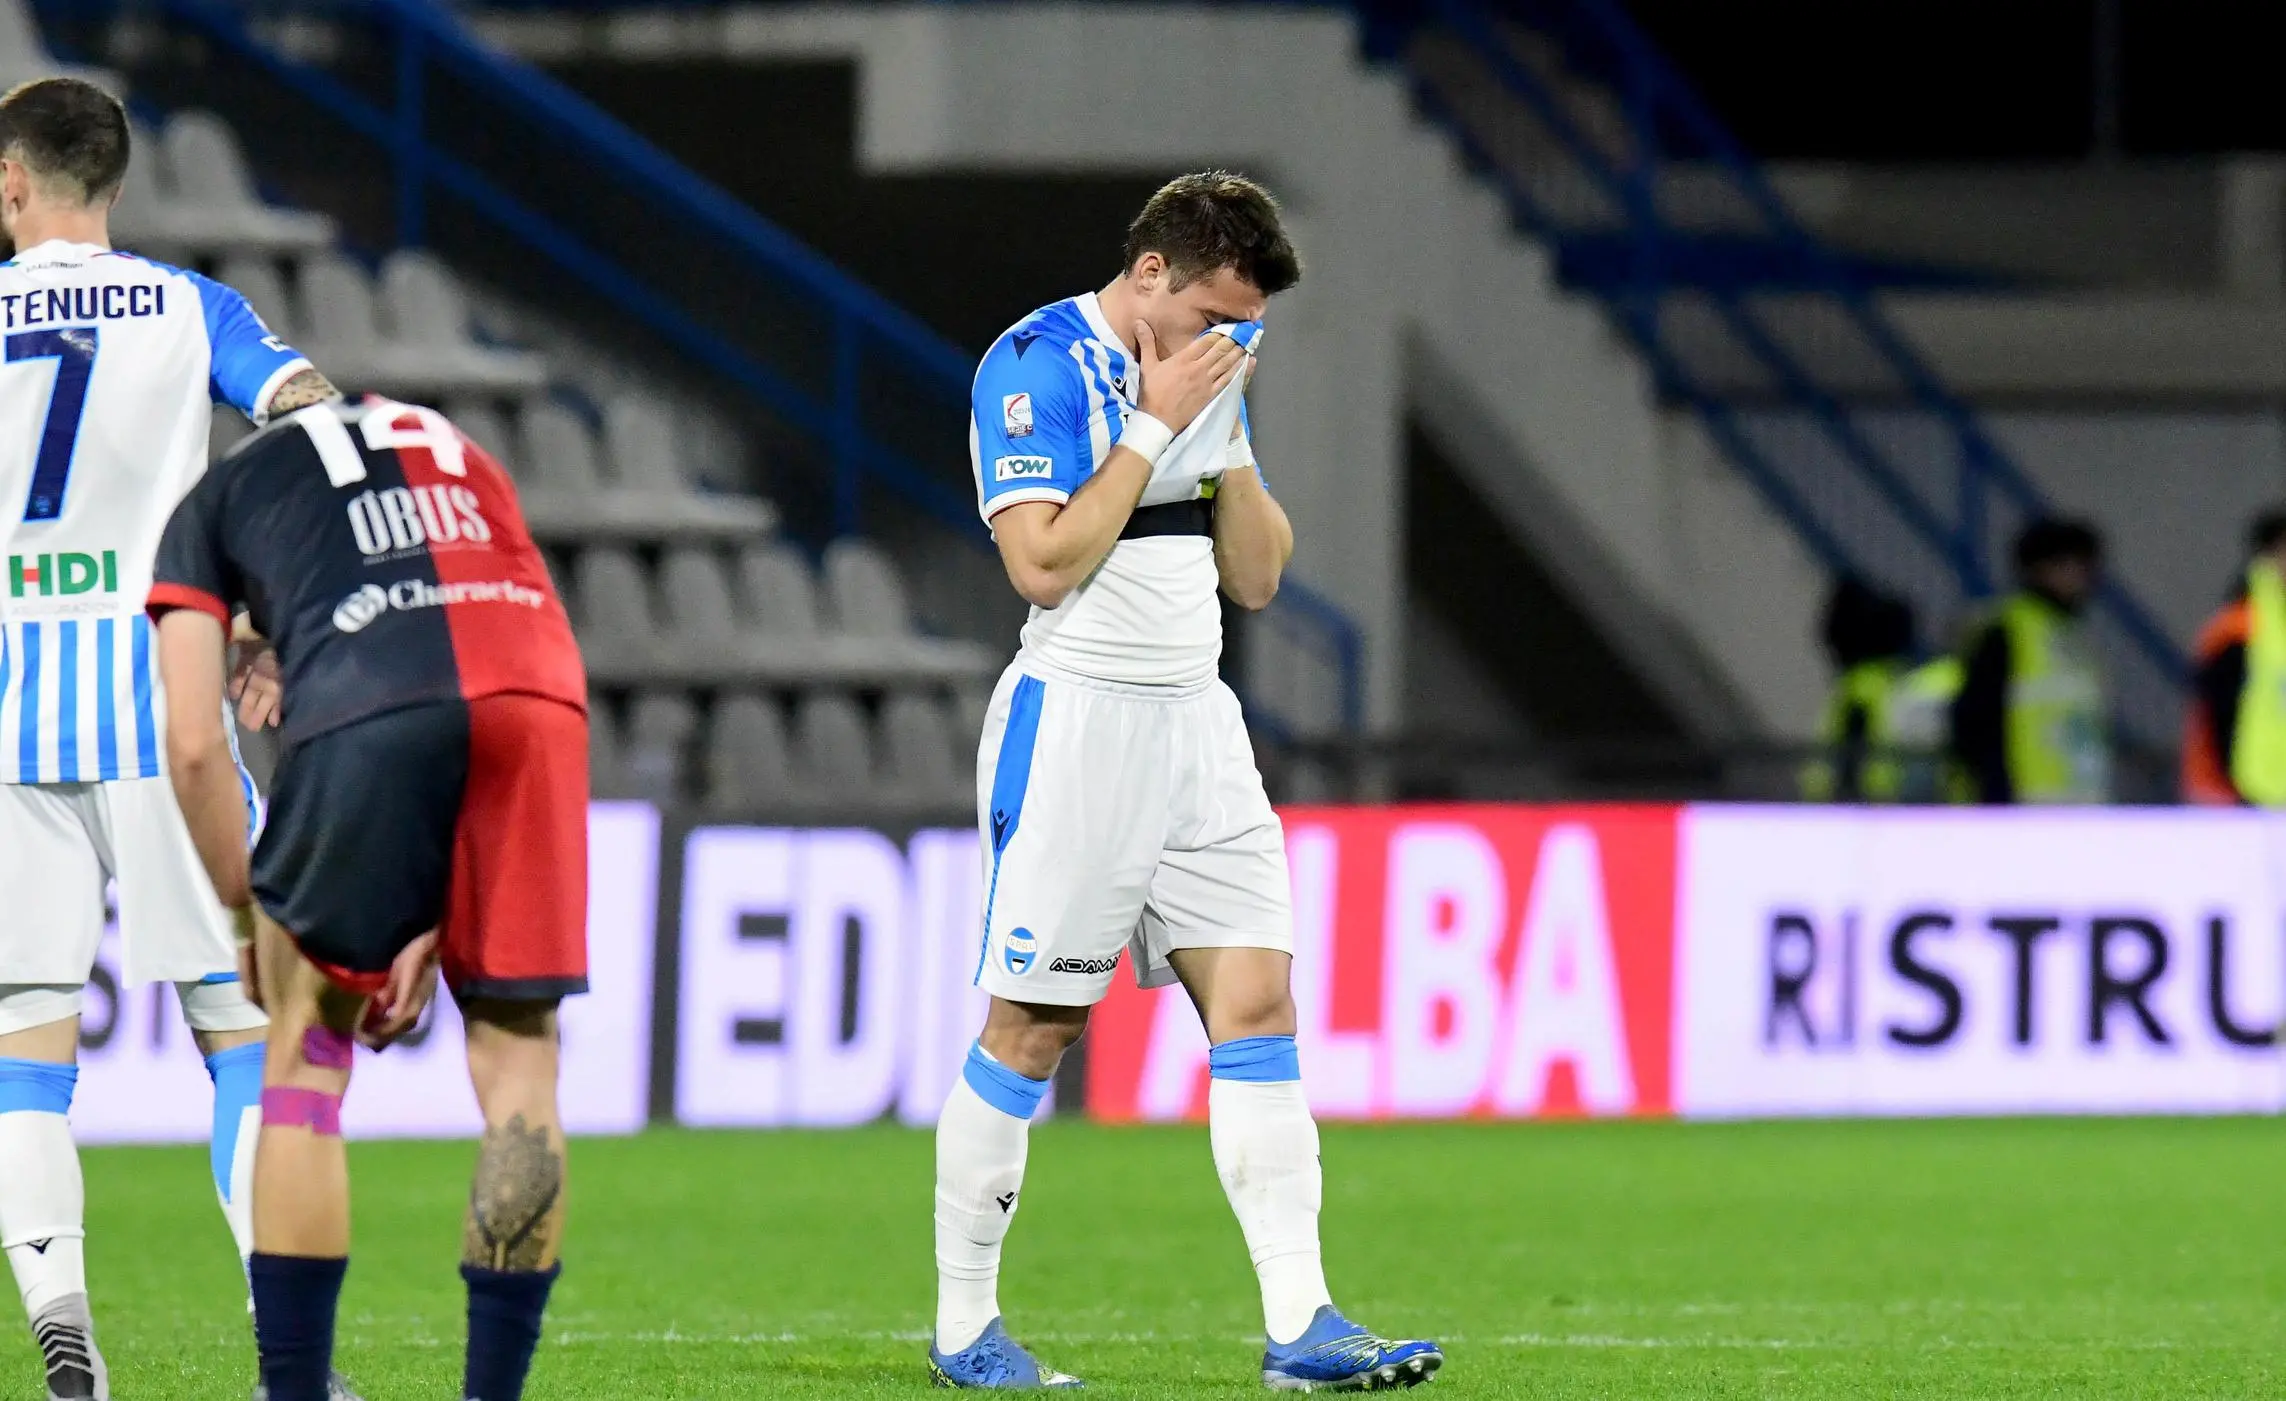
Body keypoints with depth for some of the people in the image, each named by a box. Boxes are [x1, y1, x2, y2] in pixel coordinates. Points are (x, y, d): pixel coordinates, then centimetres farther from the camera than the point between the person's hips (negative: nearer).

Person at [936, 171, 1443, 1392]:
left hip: (1196, 726, 7)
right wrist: (1157, 425, -15)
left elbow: (1256, 577, 13)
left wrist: (1227, 433, 0)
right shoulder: (1038, 365, -11)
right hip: (1073, 723, -7)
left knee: (1256, 1004, -3)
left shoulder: (1208, 373, 13)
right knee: (1033, 1027, -2)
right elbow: (1045, 561, -20)